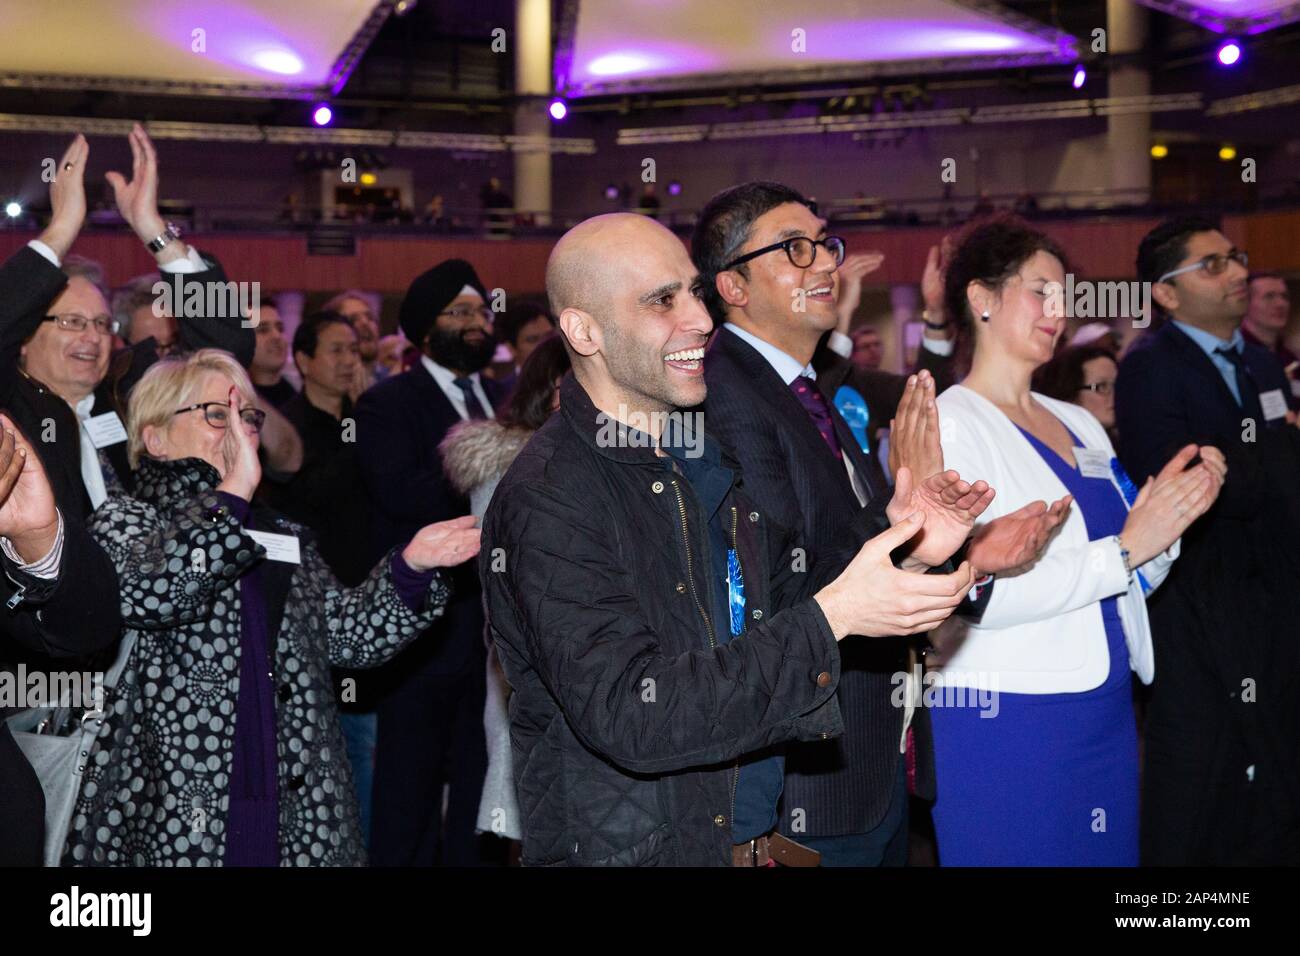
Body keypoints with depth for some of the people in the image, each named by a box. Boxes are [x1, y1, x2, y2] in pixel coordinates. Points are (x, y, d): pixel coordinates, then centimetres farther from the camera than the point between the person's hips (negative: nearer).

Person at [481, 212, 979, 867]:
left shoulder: (709, 454, 6)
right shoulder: (545, 500, -20)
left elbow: (778, 609, 11)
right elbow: (628, 715, -29)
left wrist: (891, 532, -5)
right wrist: (831, 616, -30)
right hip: (625, 848, -7)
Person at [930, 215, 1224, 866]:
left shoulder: (1080, 425, 13)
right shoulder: (946, 423, -9)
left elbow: (1130, 586, 16)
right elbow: (973, 594, -21)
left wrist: (1170, 514, -2)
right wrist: (1125, 549, -18)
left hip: (1105, 714, 7)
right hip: (1005, 722, -7)